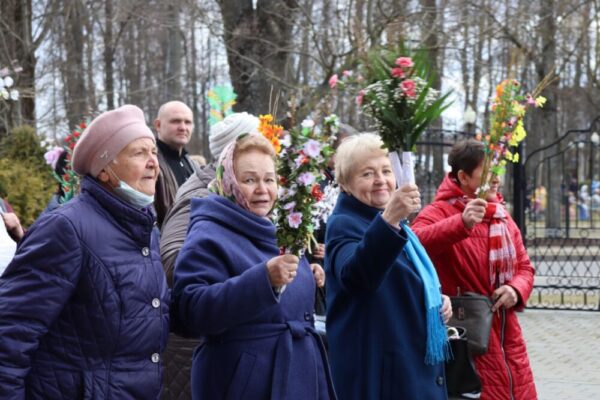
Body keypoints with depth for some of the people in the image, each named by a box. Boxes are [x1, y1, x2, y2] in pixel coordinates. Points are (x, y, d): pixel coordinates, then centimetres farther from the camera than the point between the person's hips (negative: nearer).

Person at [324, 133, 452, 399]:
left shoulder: (395, 223, 15)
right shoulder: (344, 225, -13)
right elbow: (356, 276, -36)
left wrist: (438, 301, 7)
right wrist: (388, 220, -49)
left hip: (417, 366, 9)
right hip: (376, 373, -9)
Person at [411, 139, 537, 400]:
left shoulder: (502, 216, 14)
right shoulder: (440, 212, -10)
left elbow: (524, 267, 18)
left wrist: (516, 289, -5)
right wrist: (461, 224, -42)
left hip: (509, 336, 7)